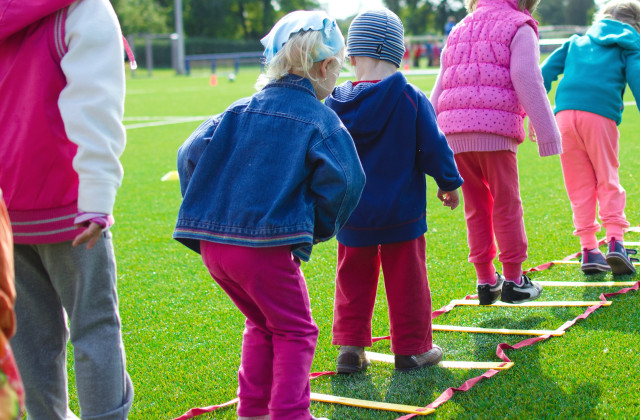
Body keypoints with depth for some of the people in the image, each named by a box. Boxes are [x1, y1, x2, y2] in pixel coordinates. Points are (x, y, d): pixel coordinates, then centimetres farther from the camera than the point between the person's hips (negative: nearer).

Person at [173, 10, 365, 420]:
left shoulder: (241, 110, 12)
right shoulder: (321, 120, -2)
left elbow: (191, 155, 7)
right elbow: (340, 182, -12)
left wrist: (208, 212, 15)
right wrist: (319, 228, 6)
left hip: (212, 242, 6)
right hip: (265, 245, -6)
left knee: (262, 323, 25)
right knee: (295, 332, 11)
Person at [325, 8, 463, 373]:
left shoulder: (337, 103, -4)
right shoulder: (412, 99, -12)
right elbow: (433, 147, -8)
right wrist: (449, 183, 9)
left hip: (352, 215, 2)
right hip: (401, 212, -2)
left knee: (354, 279, 15)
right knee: (406, 281, 9)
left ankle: (351, 348, 14)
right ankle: (412, 349, 18)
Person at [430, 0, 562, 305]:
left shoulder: (459, 30, 25)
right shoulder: (519, 29, 6)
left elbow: (439, 90, 22)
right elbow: (527, 83, -5)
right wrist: (547, 133, -4)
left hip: (454, 131, 5)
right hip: (495, 129, -5)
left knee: (476, 207, 13)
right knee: (506, 205, 5)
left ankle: (486, 281, 17)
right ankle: (513, 281, 10)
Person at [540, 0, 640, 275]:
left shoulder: (576, 41, 27)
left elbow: (546, 71, 18)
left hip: (564, 114, 3)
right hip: (600, 116, -3)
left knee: (580, 185, 9)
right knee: (607, 180, 8)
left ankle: (588, 249, 7)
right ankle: (615, 240, -6)